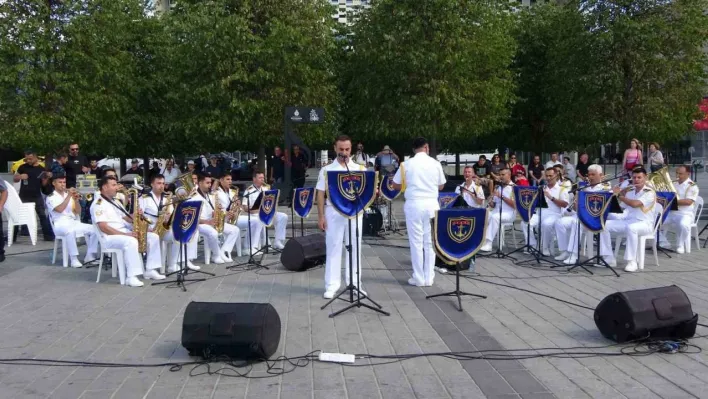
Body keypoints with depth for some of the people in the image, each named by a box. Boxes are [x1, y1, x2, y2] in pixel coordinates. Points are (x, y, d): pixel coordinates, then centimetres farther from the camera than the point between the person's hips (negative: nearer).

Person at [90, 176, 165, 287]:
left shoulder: (115, 202, 22)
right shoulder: (98, 204, -8)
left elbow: (126, 219, 21)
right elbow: (103, 227, -18)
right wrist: (125, 234, -24)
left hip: (126, 234, 9)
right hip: (110, 237, -9)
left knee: (153, 237, -3)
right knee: (131, 242, -39)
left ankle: (150, 270, -4)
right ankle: (131, 277, -37)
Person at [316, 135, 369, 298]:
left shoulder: (359, 169, 6)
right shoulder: (327, 170, 2)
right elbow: (320, 194, 1)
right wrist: (321, 216, -5)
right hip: (333, 213, -1)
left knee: (354, 248, 7)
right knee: (333, 248, 2)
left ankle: (355, 283, 17)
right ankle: (331, 286, 8)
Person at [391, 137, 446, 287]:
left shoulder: (407, 164, -3)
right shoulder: (435, 163, 2)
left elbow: (396, 186, 5)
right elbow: (441, 186, 13)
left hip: (414, 205, -2)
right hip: (431, 204, 2)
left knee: (416, 242, 3)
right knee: (430, 242, 8)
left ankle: (419, 278, 6)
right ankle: (429, 278, 12)